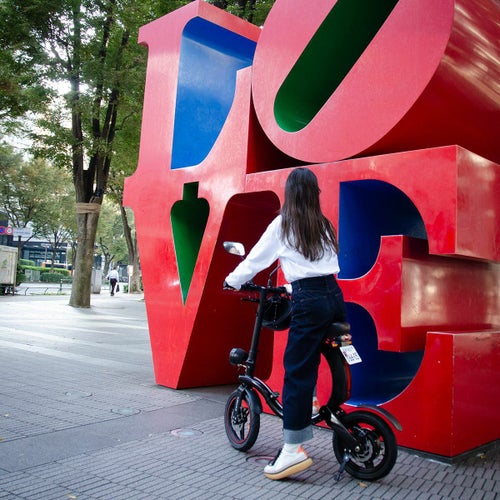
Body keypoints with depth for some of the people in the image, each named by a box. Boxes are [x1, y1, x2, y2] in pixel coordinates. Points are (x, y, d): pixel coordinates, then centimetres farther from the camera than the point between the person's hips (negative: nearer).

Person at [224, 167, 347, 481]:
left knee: (297, 372, -6)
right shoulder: (324, 225, 18)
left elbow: (257, 257, 9)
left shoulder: (283, 224, 3)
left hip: (309, 301, -6)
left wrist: (232, 281, 24)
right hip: (335, 295, 6)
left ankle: (293, 450, -7)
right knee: (320, 365, 18)